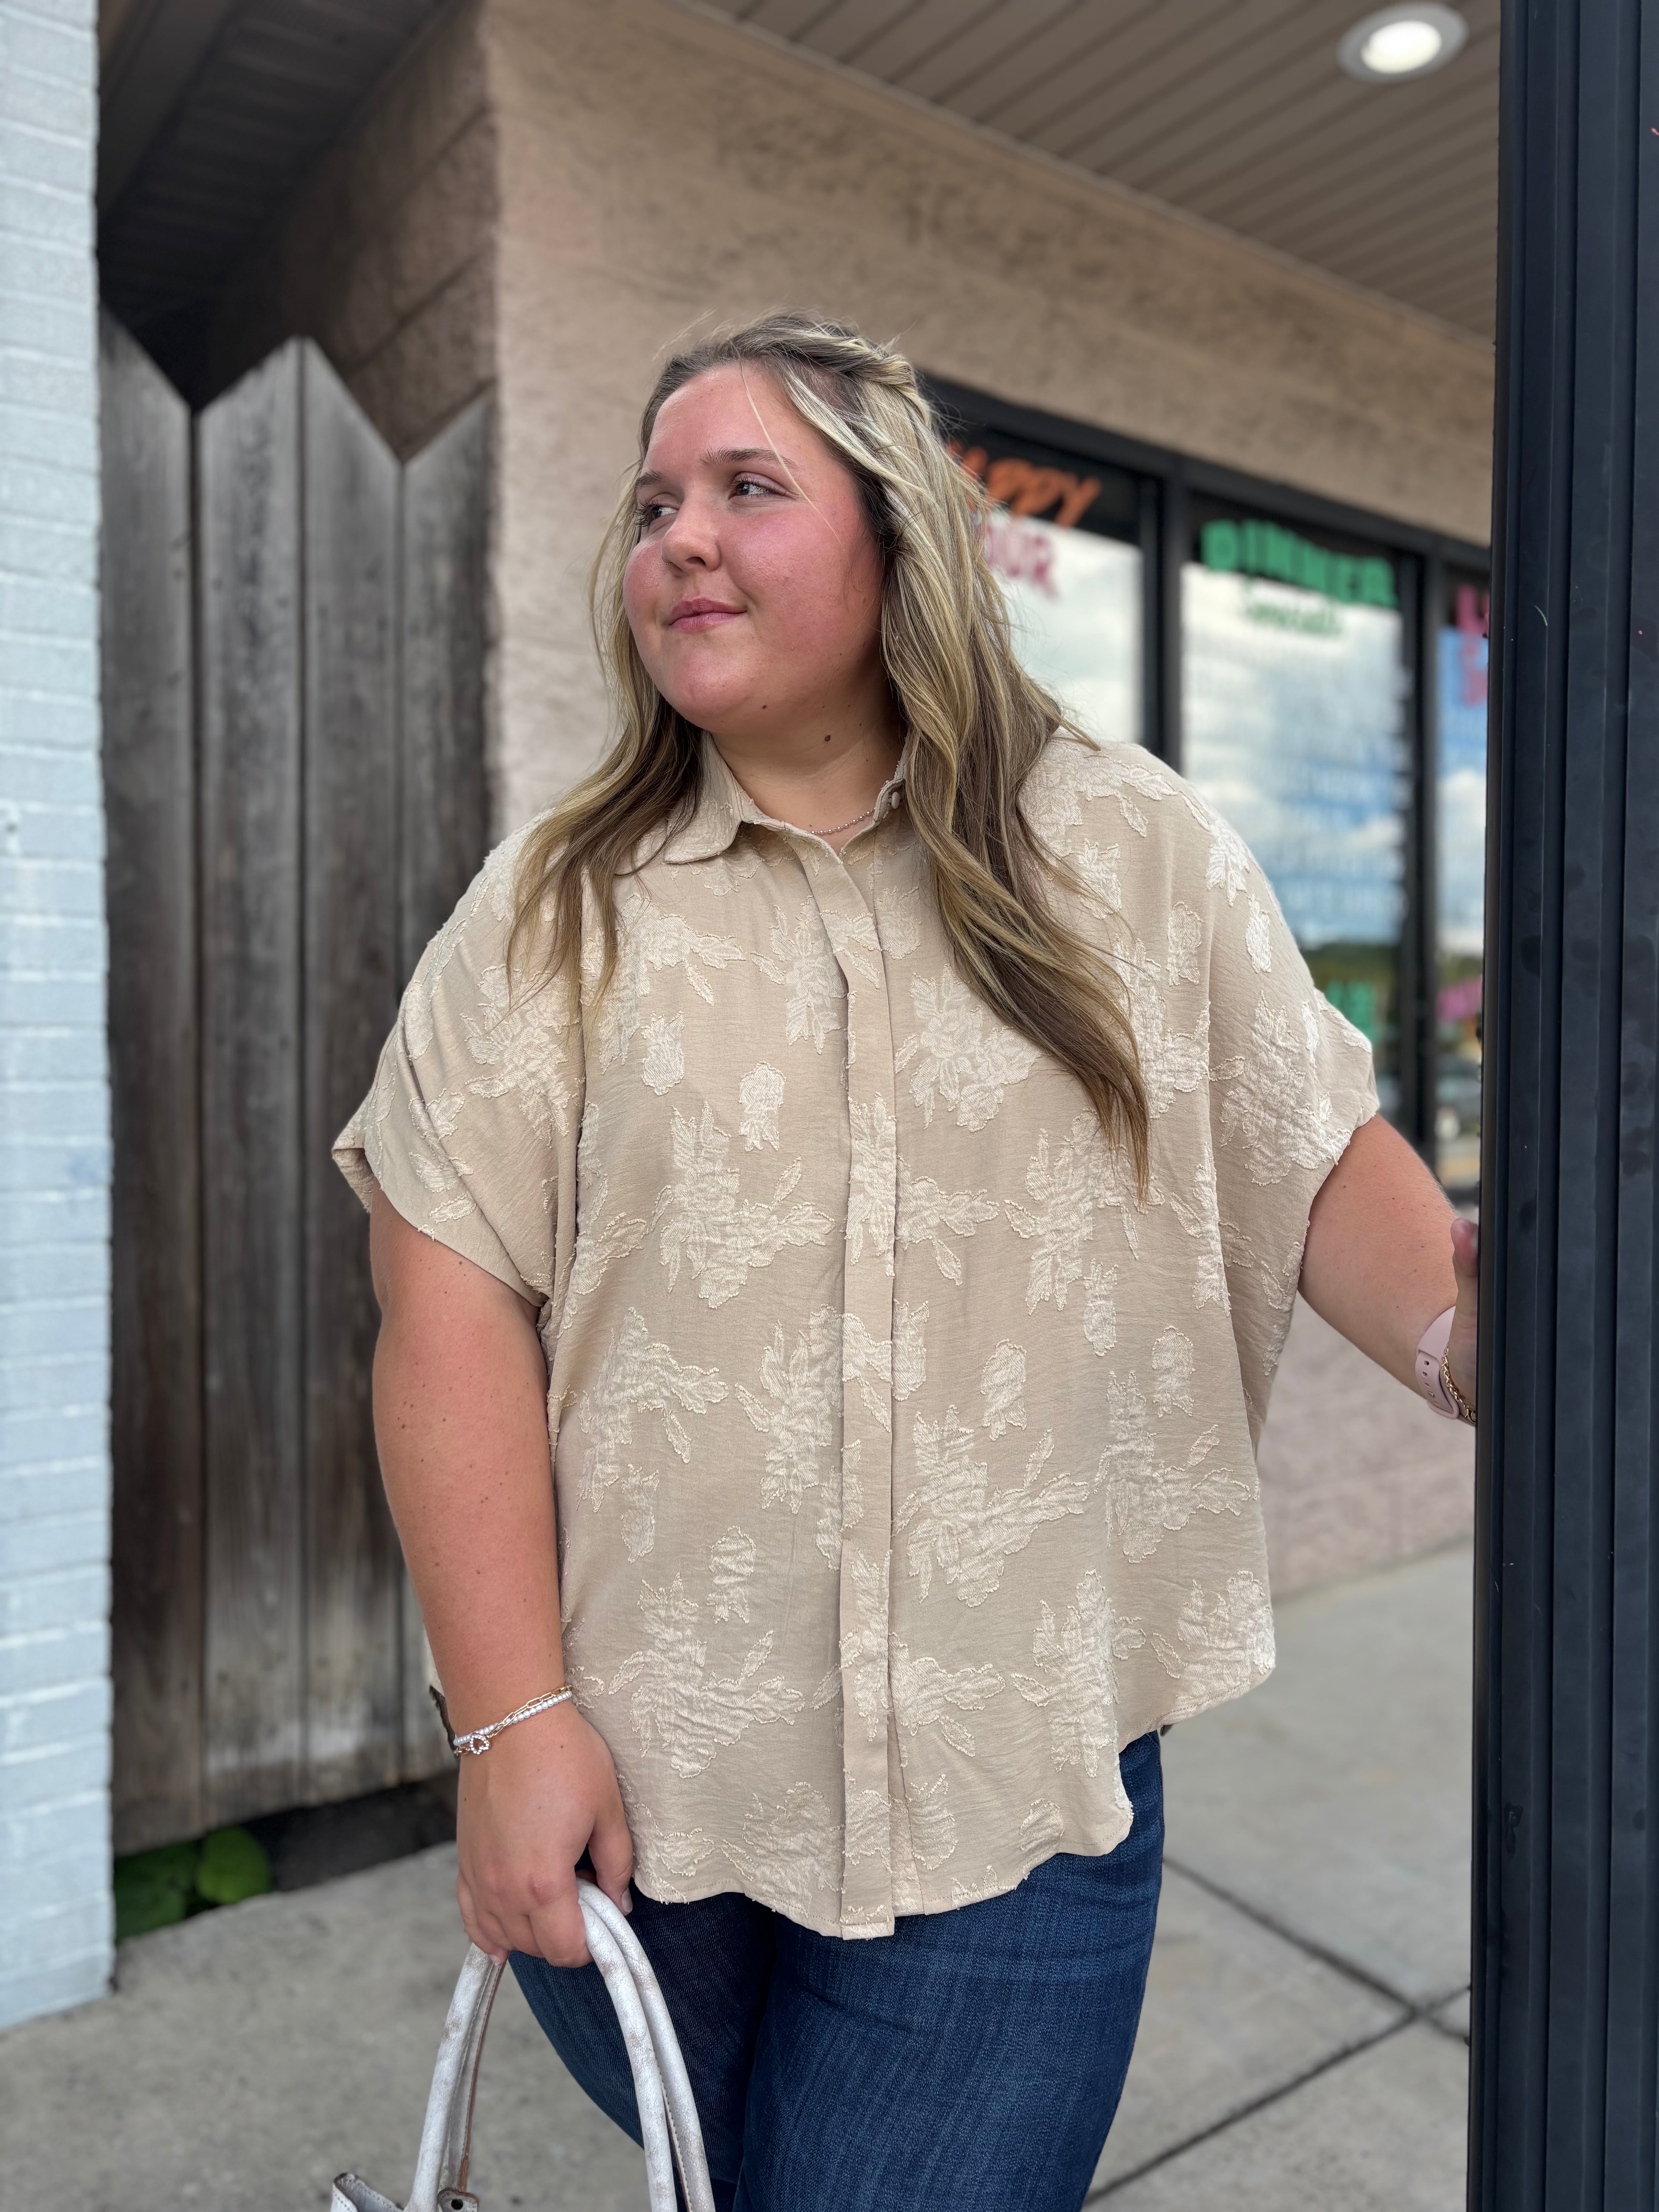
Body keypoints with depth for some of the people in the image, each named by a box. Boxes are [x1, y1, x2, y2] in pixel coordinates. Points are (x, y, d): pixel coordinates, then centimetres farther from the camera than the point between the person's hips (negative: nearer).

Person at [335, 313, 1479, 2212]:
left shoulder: (1136, 855, 2)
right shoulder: (550, 913, -1)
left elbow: (1324, 1168, 3)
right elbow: (454, 1305, -7)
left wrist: (1480, 1338, -15)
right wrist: (514, 1717, -12)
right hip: (627, 1788, 2)